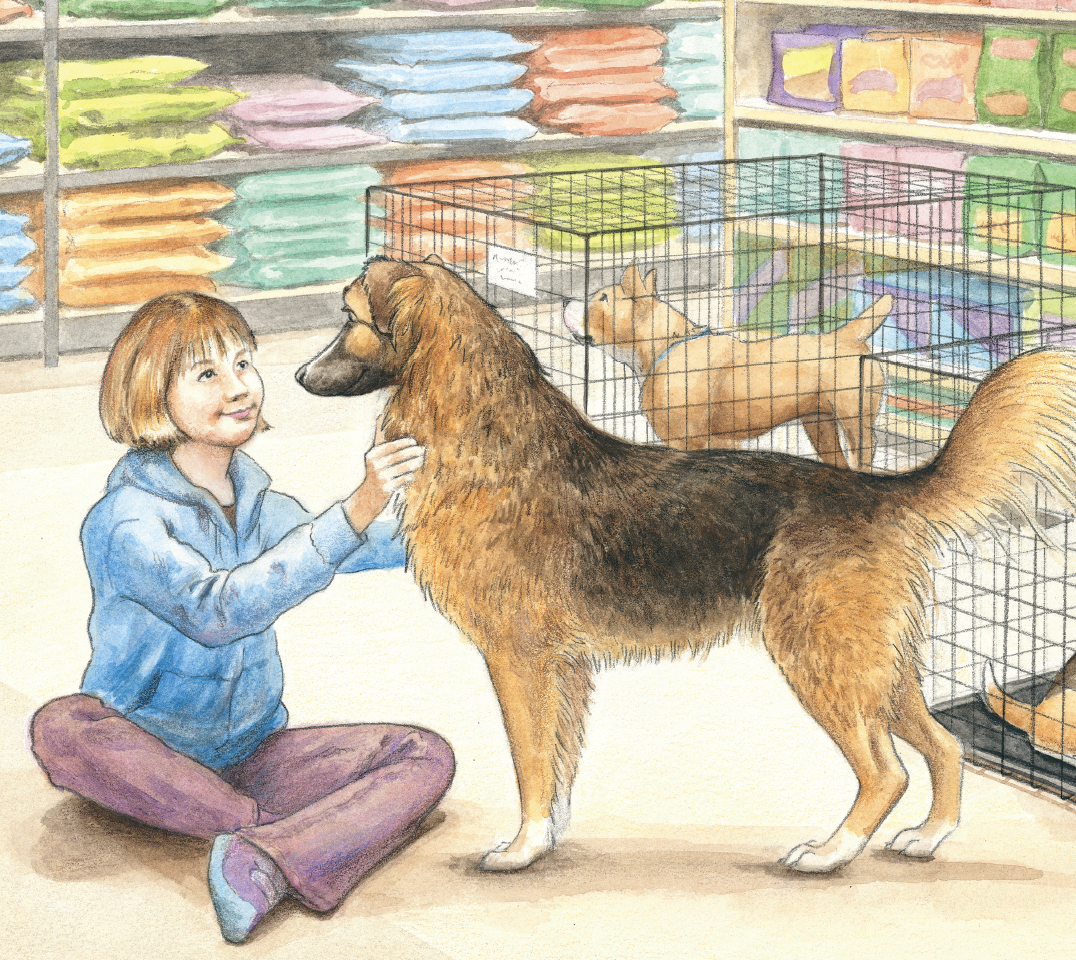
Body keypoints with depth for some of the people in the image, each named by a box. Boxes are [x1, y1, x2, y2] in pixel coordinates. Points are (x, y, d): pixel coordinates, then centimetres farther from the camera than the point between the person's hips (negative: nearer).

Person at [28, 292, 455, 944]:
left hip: (252, 752, 6)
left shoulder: (253, 499, 5)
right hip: (147, 760, -6)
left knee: (428, 757, -14)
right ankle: (294, 836, -33)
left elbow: (379, 547, 21)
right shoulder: (127, 519, -17)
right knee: (61, 728, -37)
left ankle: (268, 863, -39)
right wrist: (357, 511, -41)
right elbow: (218, 610, -35)